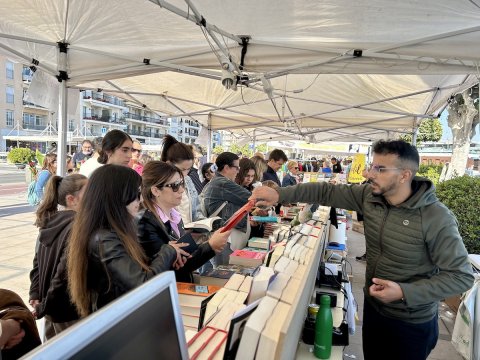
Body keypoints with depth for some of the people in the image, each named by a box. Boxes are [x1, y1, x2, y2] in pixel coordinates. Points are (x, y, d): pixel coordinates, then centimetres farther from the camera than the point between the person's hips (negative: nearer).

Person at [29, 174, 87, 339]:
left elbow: (38, 263, 9)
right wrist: (44, 307, -13)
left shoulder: (49, 223, 3)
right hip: (70, 312, -8)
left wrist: (35, 295, 7)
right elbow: (65, 273, -25)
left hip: (52, 307, 8)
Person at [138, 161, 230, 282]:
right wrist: (210, 247, -22)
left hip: (186, 284, 7)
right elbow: (176, 268, -19)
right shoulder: (145, 224, -17)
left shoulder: (174, 216, 6)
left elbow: (186, 252, 9)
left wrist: (209, 245, -6)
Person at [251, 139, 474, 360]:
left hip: (412, 322, -5)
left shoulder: (437, 219, -26)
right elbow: (327, 192, -9)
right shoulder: (370, 195, -11)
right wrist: (280, 194, -20)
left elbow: (462, 276, -20)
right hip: (373, 306, 5)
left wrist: (405, 292, -29)